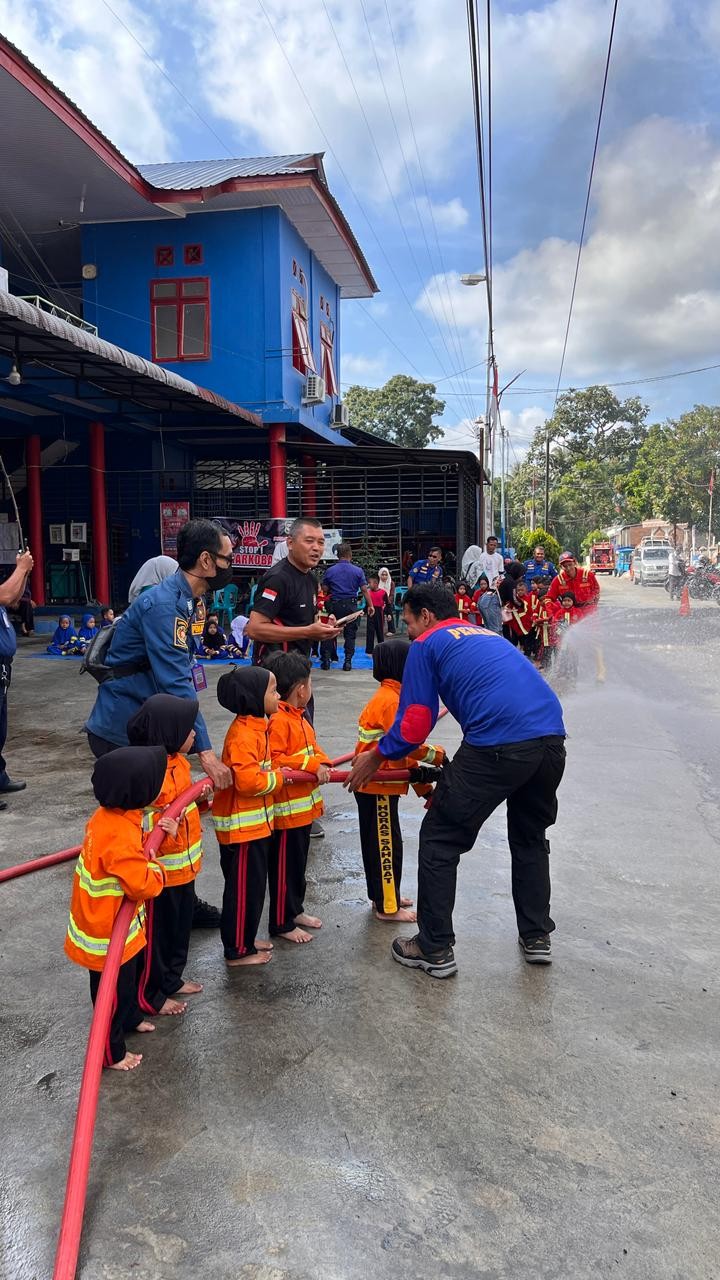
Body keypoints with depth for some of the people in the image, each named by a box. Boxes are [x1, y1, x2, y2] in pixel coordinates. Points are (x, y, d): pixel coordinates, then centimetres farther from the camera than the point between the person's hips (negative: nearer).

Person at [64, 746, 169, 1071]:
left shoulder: (106, 815, -8)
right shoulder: (121, 839, -37)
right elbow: (144, 886, -32)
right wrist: (155, 866, -13)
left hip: (105, 920, 9)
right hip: (109, 933, -9)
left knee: (127, 976, 31)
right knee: (113, 990, 13)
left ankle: (130, 1018, 54)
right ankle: (112, 1053, 34)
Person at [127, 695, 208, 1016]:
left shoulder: (178, 761, 1)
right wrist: (165, 830, -42)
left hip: (183, 865, 9)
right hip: (159, 872, -9)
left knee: (181, 923, 23)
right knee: (156, 931, 9)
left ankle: (171, 979, 43)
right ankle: (148, 995, 28)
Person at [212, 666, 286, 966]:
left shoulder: (255, 727, 8)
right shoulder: (244, 735, -24)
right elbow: (248, 781, -30)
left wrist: (274, 773, 4)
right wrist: (277, 779, -15)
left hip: (254, 823, 10)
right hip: (242, 826, -10)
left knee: (252, 885, 20)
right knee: (244, 888, 3)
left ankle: (245, 940, 35)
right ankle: (237, 951, 18)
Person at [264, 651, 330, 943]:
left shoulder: (299, 718, 10)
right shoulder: (278, 721, -22)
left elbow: (313, 746, 15)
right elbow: (272, 760, -29)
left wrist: (321, 763, -3)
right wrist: (310, 764, -28)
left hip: (303, 806, 10)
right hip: (286, 809, -10)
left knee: (298, 863, 23)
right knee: (284, 867, 4)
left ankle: (295, 910, 39)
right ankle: (282, 925, 18)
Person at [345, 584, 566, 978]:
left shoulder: (427, 644, 9)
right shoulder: (488, 635, 30)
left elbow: (414, 724, 4)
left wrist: (373, 758, 20)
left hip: (498, 745, -7)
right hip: (552, 739, 8)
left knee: (440, 839, 9)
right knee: (530, 838, 29)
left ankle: (436, 950, 17)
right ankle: (537, 937, 36)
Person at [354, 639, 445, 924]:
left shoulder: (391, 695, 12)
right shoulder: (390, 699, -20)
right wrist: (437, 755, -14)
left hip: (378, 784, 10)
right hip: (377, 785, -10)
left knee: (382, 842, 20)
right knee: (386, 844, 1)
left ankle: (384, 896, 34)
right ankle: (387, 907, 13)